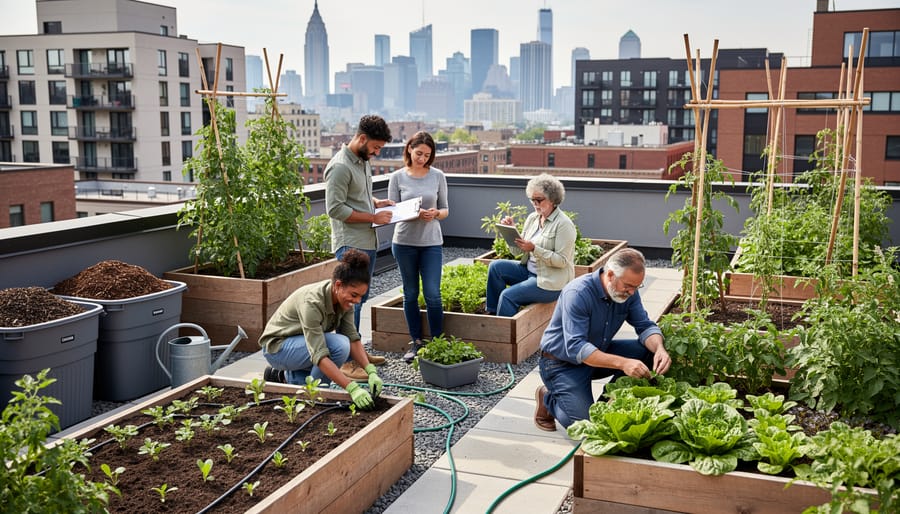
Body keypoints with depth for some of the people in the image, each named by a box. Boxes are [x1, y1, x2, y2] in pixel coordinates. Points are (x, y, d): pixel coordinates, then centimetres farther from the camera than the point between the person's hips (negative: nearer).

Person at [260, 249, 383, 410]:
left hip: (301, 344, 9)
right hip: (277, 347, -8)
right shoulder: (312, 302, -35)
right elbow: (319, 355, -39)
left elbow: (353, 338, -11)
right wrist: (352, 388, -45)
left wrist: (370, 372, -26)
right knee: (339, 345, -28)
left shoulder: (344, 297, -12)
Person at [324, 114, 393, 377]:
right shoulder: (341, 167, -17)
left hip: (367, 242, 10)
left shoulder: (363, 161, 14)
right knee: (351, 301, -9)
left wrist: (376, 202, 9)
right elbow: (335, 209, -22)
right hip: (350, 244, -10)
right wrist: (373, 217, -19)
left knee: (359, 299, 16)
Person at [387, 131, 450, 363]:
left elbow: (445, 210, 7)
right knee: (410, 294, 9)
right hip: (404, 242, 0)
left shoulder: (438, 176, 2)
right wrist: (414, 214, -19)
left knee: (433, 294, -4)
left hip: (432, 242, 0)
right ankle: (415, 342, 21)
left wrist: (436, 214, -16)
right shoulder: (398, 177, 0)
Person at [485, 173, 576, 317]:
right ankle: (493, 313, -1)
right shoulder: (532, 218, 7)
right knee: (496, 266, -9)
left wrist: (534, 248, -26)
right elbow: (517, 251, 8)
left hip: (551, 282, -8)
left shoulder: (564, 224, -14)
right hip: (529, 270, 8)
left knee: (508, 295, -21)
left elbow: (562, 260, -20)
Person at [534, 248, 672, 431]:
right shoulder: (578, 293, -30)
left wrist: (659, 349, -32)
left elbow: (645, 326, -8)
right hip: (562, 362, -7)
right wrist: (622, 363, -47)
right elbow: (576, 348, -37)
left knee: (648, 351, -12)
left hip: (599, 353, 7)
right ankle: (548, 398, 10)